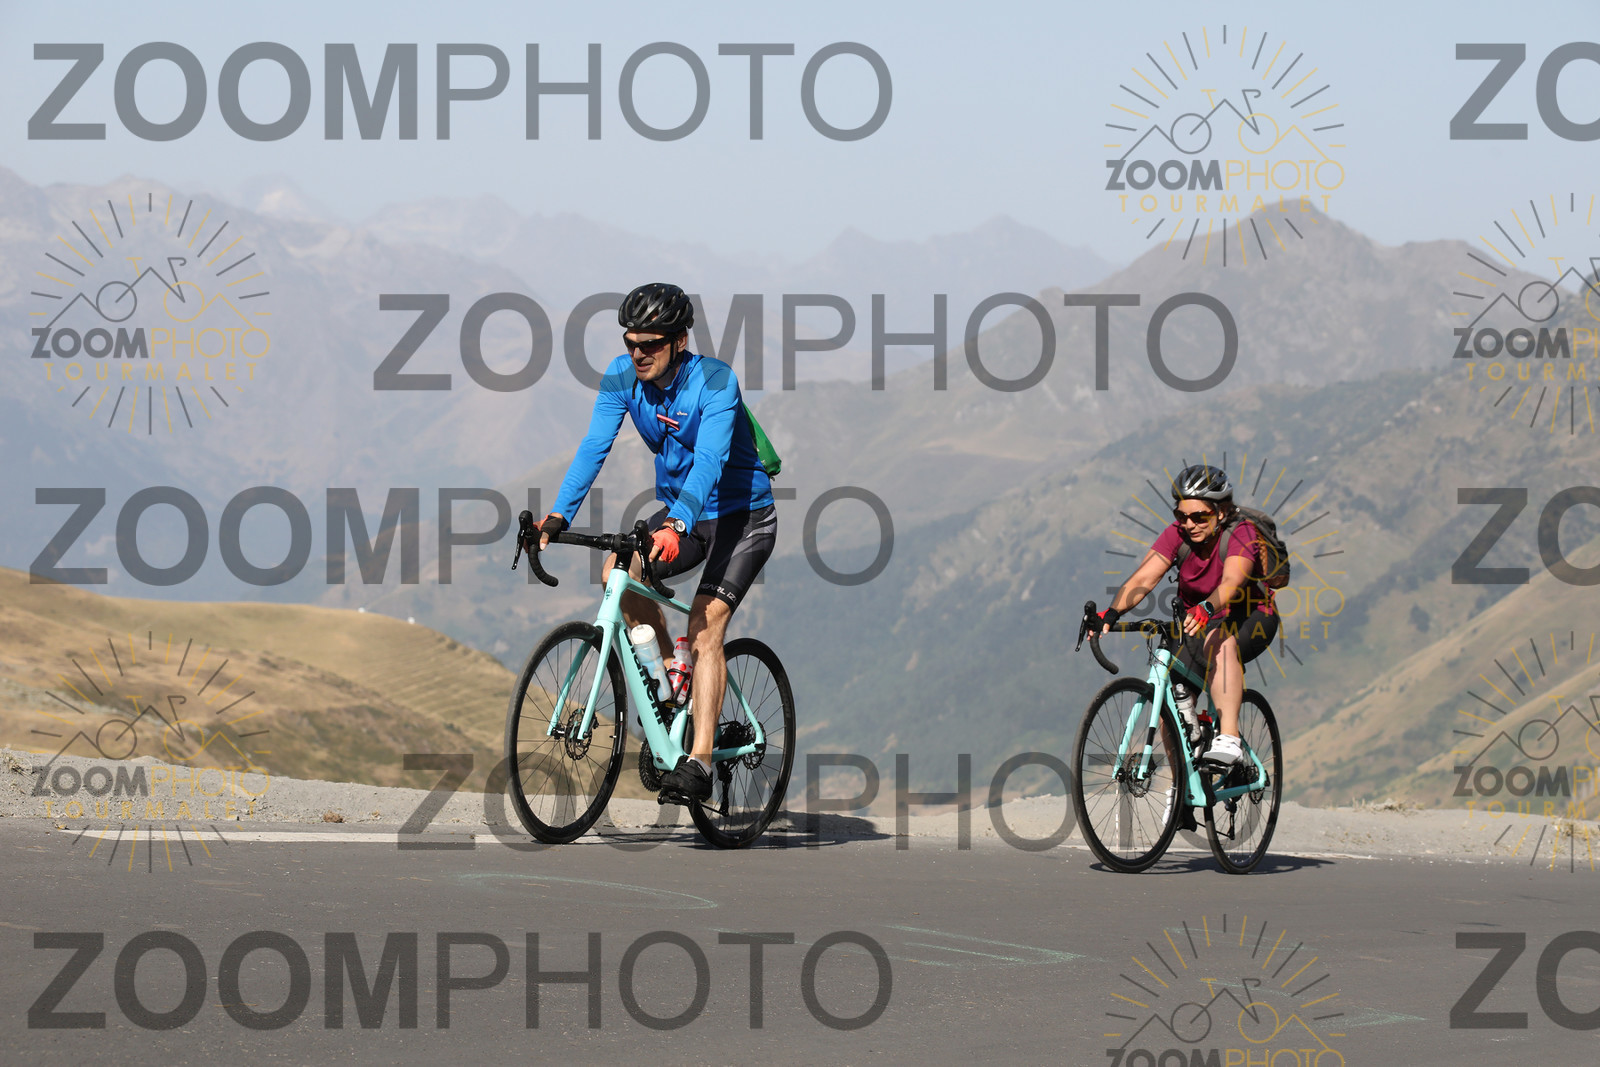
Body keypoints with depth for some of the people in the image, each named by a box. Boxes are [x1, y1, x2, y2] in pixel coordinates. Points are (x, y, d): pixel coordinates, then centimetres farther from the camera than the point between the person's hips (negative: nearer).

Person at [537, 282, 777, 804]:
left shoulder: (714, 381, -25)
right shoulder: (623, 376, -9)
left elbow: (709, 460, -37)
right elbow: (594, 446, -15)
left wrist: (677, 525, -52)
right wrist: (558, 515, -29)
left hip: (742, 515, -6)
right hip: (679, 511, 6)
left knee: (705, 627, -21)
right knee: (618, 571, -17)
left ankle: (698, 762, -25)